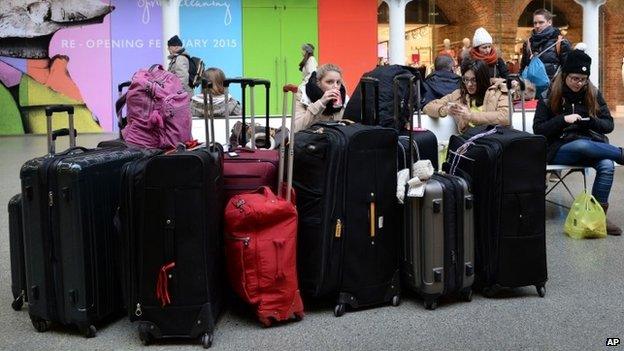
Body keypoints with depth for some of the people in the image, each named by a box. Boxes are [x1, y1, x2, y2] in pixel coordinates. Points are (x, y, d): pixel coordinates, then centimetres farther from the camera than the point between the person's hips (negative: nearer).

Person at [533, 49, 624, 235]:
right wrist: (563, 119, -17)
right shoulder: (549, 96, 0)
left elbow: (609, 125, 8)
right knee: (583, 145, -38)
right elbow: (538, 129, -3)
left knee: (607, 165, -31)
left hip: (592, 146, 3)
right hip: (560, 149, -2)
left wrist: (591, 121, -13)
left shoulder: (593, 94, 8)